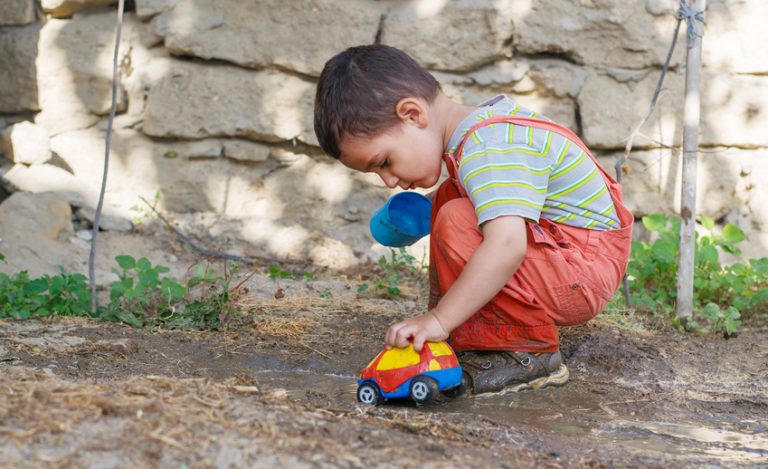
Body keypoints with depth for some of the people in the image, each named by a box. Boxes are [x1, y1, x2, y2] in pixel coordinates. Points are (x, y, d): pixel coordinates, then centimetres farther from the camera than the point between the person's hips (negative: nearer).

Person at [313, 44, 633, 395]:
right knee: (448, 197, 17)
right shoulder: (485, 122, 6)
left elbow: (506, 247, -37)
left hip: (587, 272, -10)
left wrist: (439, 320, -34)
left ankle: (530, 352, -15)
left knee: (457, 224, -27)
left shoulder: (489, 149, -24)